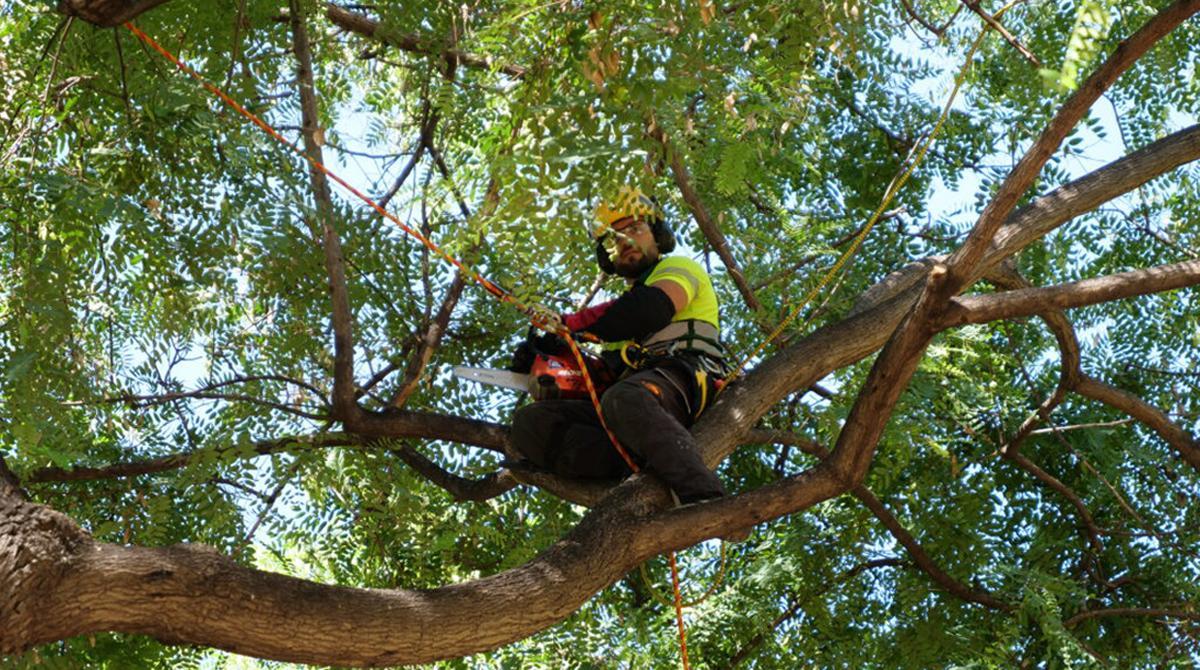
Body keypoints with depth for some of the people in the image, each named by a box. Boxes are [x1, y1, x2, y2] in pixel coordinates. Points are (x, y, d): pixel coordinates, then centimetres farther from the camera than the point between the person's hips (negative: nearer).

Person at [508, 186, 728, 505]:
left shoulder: (678, 268, 17)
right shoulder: (628, 300, 41)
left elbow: (648, 310, -8)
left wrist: (572, 323, -1)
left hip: (681, 379, -7)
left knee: (624, 400, -42)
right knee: (529, 421, -13)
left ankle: (705, 498, -51)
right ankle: (642, 464, -33)